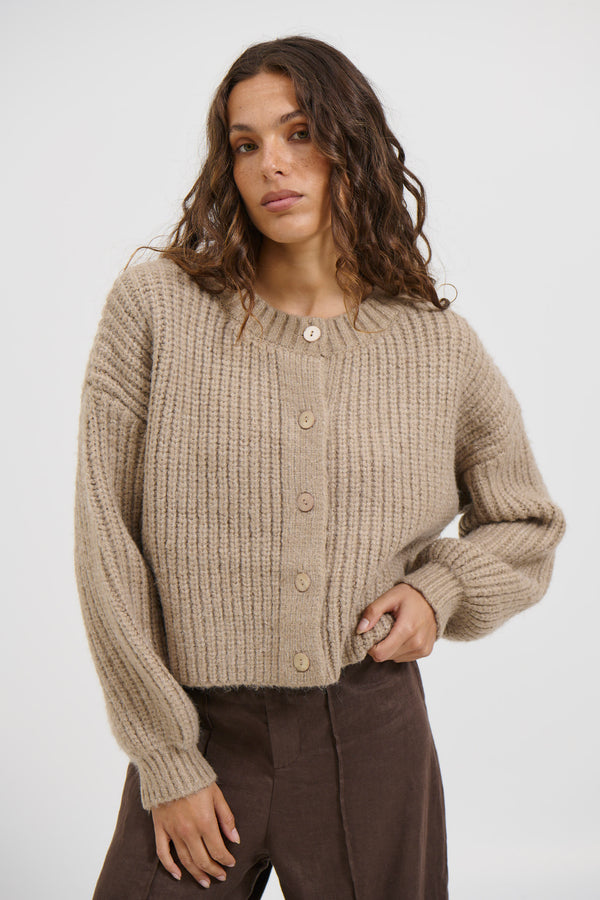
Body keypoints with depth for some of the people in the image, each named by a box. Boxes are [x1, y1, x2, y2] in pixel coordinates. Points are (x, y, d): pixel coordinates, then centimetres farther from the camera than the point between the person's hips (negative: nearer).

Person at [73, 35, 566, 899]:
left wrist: (441, 588, -5)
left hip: (373, 739, 1)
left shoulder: (442, 348, 0)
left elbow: (527, 526, 16)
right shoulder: (155, 305, -4)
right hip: (201, 733, -1)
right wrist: (166, 759, -5)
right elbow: (106, 537, -4)